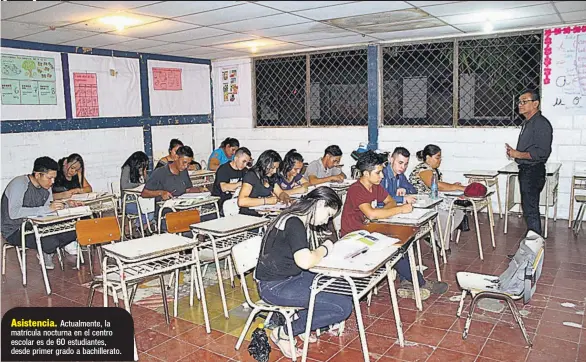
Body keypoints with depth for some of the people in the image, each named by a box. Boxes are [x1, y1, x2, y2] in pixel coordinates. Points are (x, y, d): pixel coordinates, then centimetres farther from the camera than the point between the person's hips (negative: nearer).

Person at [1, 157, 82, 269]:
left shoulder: (46, 186, 3)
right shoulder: (19, 184, -22)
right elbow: (13, 213, -34)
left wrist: (65, 204, -11)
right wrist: (46, 208, -37)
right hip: (15, 231, -7)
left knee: (73, 231, -12)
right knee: (50, 242, -31)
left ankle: (47, 252, 11)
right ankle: (46, 251, 5)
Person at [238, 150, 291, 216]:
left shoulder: (271, 177, 10)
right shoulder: (251, 176, -10)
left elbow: (280, 193, 23)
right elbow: (241, 201, -23)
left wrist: (284, 197, -2)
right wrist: (266, 200, -24)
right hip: (248, 215, -7)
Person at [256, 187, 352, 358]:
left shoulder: (301, 221, 9)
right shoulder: (294, 224, -22)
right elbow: (305, 261, -33)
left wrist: (322, 250, -6)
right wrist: (324, 249, -16)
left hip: (292, 277, 10)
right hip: (275, 286, -10)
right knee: (343, 307, -15)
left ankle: (301, 320, 11)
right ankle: (282, 334, -2)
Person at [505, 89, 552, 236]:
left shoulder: (541, 124, -16)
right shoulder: (527, 123, 15)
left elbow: (542, 152, -24)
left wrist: (518, 154, -18)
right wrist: (514, 151, 6)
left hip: (534, 172, -10)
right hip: (525, 170, 10)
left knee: (530, 211, -6)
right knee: (528, 208, 18)